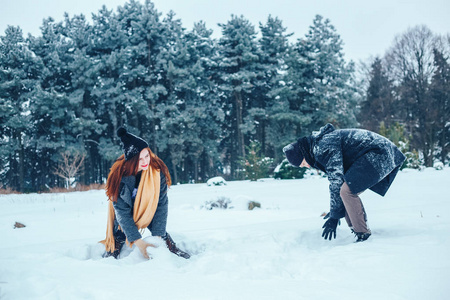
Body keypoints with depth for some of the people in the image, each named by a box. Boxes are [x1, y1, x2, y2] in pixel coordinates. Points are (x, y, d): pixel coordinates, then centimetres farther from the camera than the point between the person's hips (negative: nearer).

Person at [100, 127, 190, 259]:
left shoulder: (158, 170, -27)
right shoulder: (119, 175, -32)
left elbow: (162, 204, -23)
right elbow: (122, 212, -30)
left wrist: (158, 235, -28)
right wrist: (137, 241, -36)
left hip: (149, 210, 2)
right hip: (126, 212, -1)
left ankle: (174, 251, 16)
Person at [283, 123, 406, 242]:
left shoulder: (324, 147, -18)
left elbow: (336, 181, -20)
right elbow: (336, 177, 22)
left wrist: (335, 216, -14)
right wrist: (335, 210, 24)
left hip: (378, 154, -11)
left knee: (347, 191, -21)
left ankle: (363, 235, -15)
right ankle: (356, 231, 10)